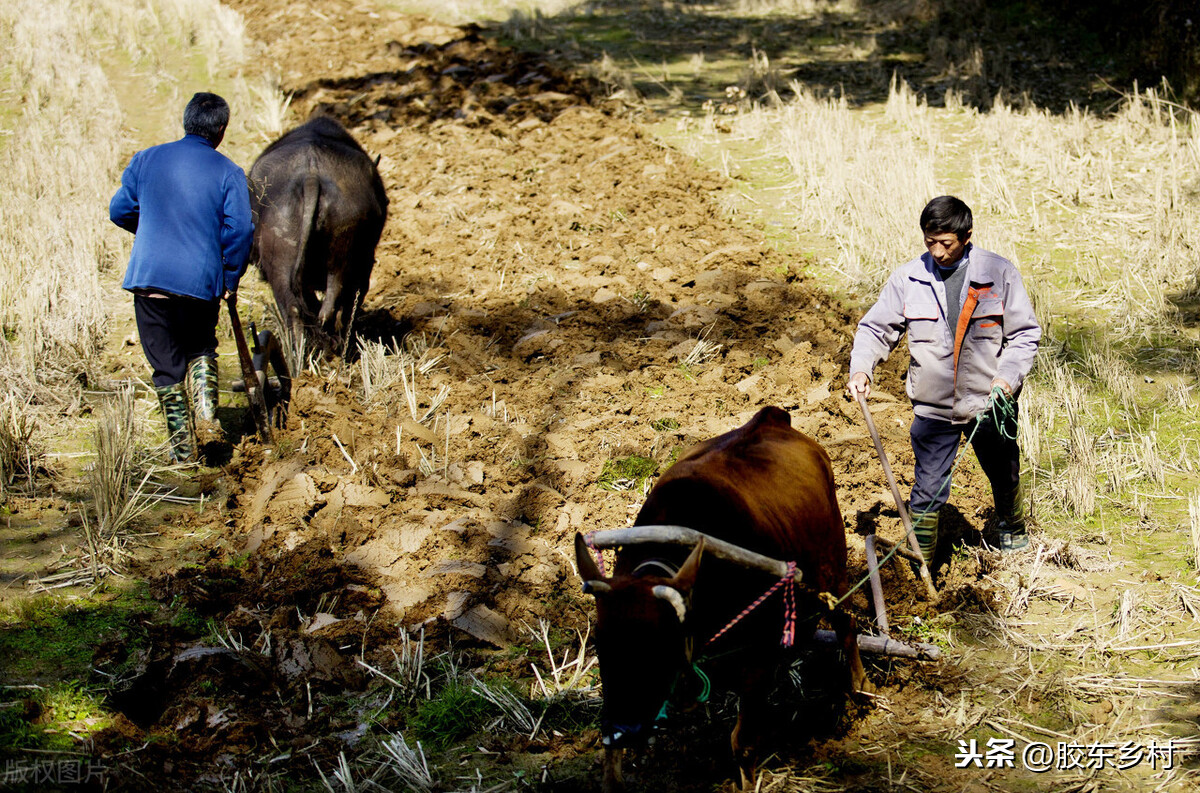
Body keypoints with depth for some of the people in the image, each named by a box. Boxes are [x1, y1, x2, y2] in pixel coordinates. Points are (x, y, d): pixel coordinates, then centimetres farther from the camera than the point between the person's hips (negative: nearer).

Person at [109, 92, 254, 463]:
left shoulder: (145, 160, 4)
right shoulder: (229, 173, -3)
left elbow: (119, 211, 10)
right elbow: (240, 230, -9)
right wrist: (231, 279, 4)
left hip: (150, 277, 1)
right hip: (203, 280, 0)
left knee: (166, 364, 10)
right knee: (201, 349, 25)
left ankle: (181, 447, 12)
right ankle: (206, 415, 5)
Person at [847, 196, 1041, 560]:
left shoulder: (999, 273, -8)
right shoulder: (908, 277, -6)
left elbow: (1025, 333, -3)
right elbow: (876, 327, 2)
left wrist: (1008, 376, -17)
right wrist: (860, 367, -16)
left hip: (990, 403, 1)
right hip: (933, 407, 0)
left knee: (1005, 478, 21)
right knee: (927, 490, -2)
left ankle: (1012, 531, 49)